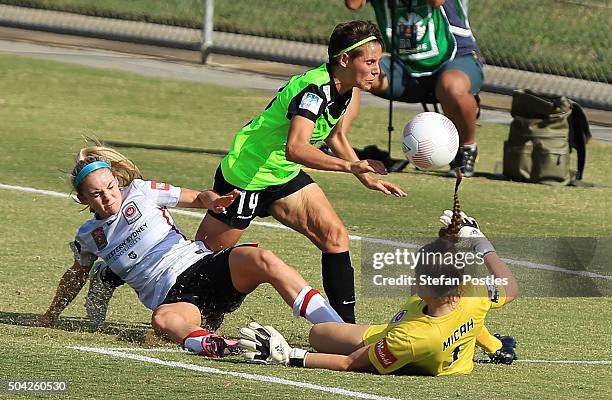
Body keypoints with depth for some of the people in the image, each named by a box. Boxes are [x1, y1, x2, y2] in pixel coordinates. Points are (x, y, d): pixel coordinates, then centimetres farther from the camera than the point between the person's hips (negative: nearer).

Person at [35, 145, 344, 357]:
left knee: (261, 260, -31)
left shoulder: (139, 192, 9)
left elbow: (196, 198, 12)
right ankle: (213, 345, -66)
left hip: (201, 263, 0)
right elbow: (77, 274, 35)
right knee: (163, 320, -40)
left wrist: (212, 200, -11)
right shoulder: (89, 236, 15)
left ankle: (339, 330, -37)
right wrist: (51, 315, 41)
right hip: (173, 295, 1)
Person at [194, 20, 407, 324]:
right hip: (246, 175, -8)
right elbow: (295, 148, -46)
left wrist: (366, 178, 8)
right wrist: (350, 165, -53)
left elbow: (336, 137, 17)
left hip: (286, 175, 8)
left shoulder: (348, 89, -2)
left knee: (334, 235, -8)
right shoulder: (315, 89, -31)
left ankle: (345, 325, -8)